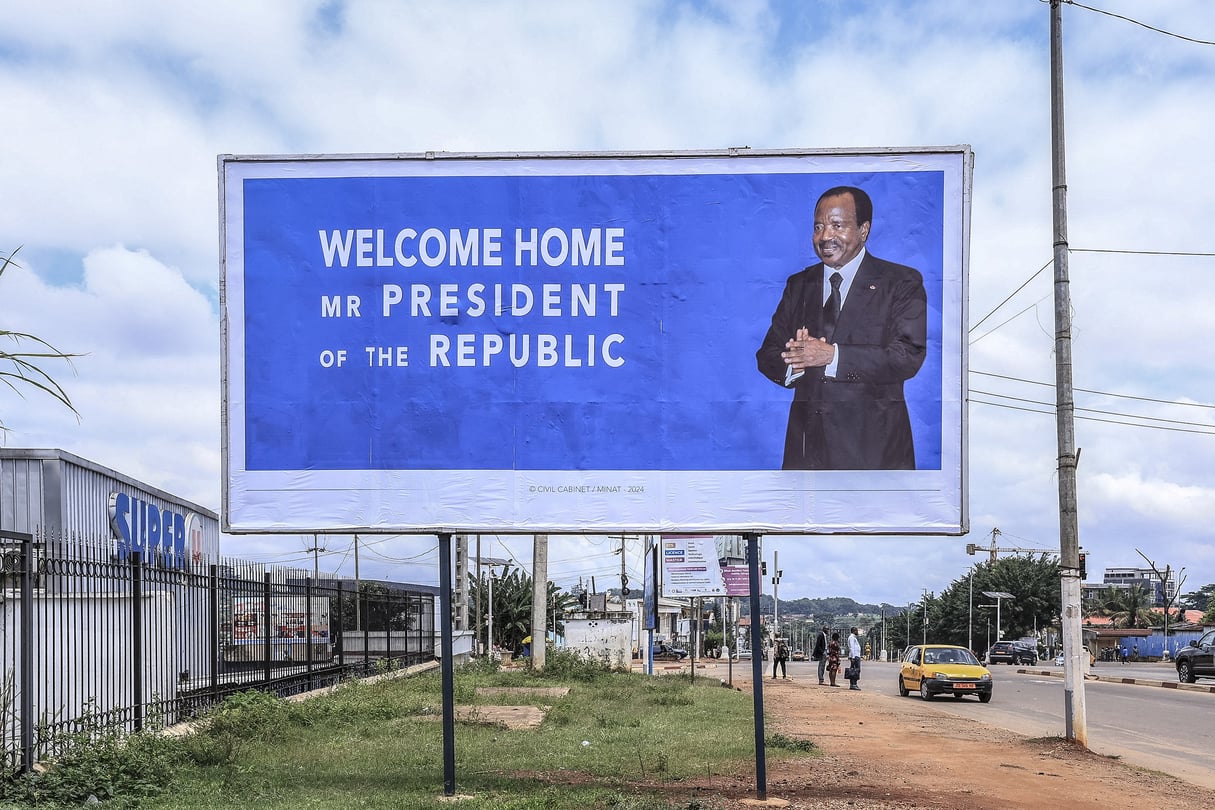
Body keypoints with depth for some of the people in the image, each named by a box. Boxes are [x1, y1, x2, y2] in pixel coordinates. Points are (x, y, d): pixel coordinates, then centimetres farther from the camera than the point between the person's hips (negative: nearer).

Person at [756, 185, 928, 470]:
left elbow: (909, 356, -14)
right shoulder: (799, 285, 14)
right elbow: (768, 356, 9)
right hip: (807, 442, 4)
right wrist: (794, 364, -15)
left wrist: (832, 355, -22)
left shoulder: (902, 283, -1)